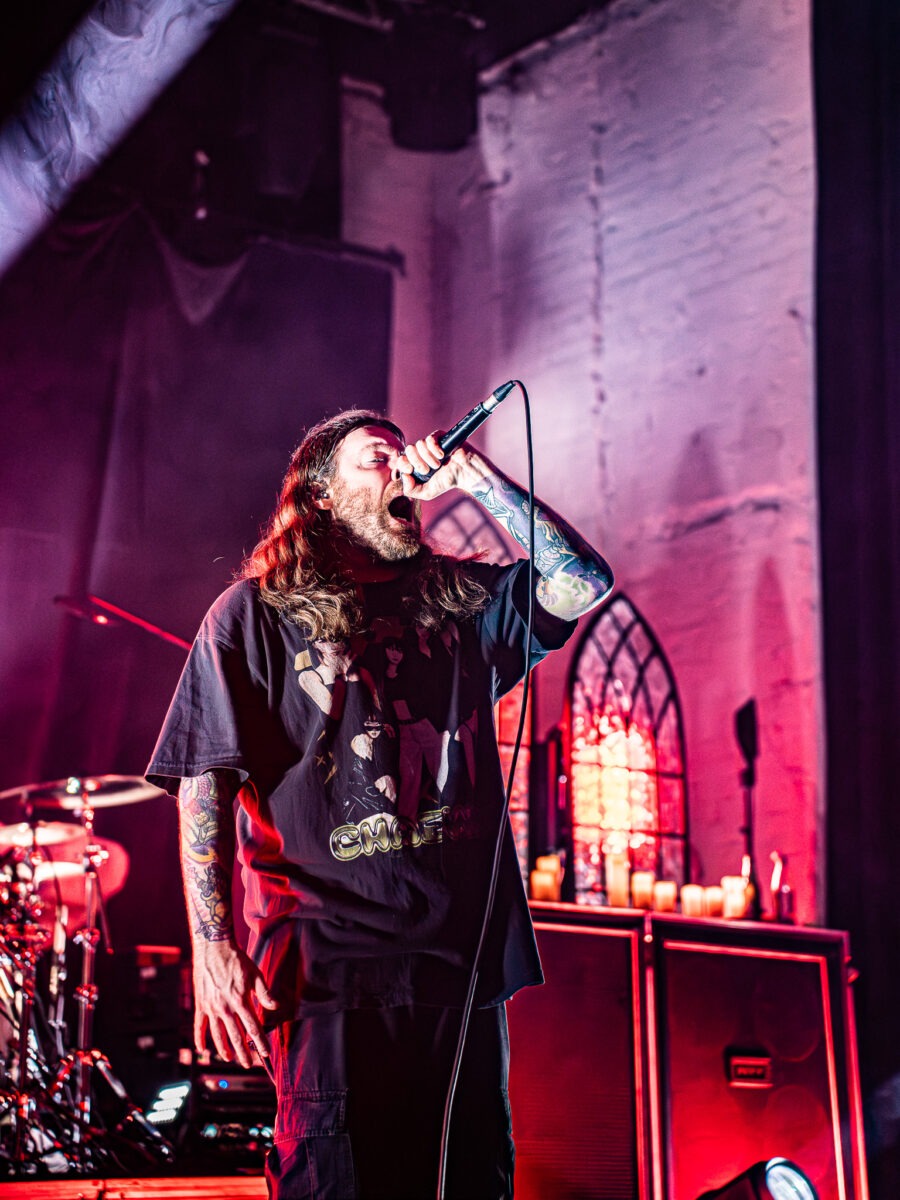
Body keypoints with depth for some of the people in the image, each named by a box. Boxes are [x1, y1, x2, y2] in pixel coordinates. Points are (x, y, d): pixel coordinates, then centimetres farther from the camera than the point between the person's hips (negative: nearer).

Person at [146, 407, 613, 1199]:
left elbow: (582, 585, 8)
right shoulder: (257, 613, 5)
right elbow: (204, 784, -2)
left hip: (461, 954, 5)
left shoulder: (459, 602, 18)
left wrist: (481, 482, 4)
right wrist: (212, 948, -12)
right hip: (330, 958, -4)